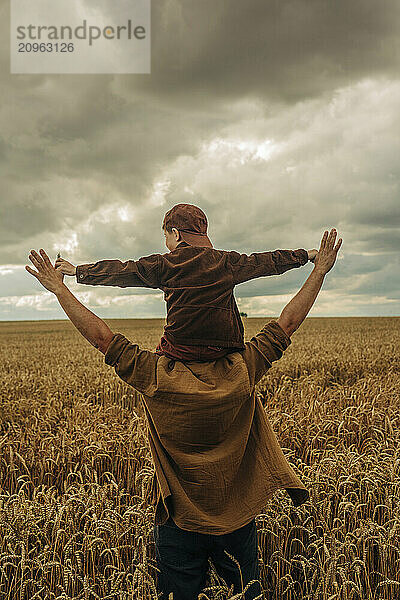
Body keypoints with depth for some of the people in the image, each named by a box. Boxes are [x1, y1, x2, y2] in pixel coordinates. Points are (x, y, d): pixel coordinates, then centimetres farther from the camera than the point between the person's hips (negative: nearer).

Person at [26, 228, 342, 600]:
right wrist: (320, 270, 0)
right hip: (237, 516, 2)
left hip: (179, 520, -1)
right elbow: (287, 323, -8)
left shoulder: (157, 377, -20)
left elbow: (101, 336, -13)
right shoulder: (243, 372, -16)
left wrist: (59, 289, -4)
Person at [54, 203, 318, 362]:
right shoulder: (227, 262, 9)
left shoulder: (165, 264, 2)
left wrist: (78, 271, 19)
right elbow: (268, 261, 19)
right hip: (225, 349, 2)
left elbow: (121, 271, 8)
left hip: (181, 350, -2)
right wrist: (307, 255, 32)